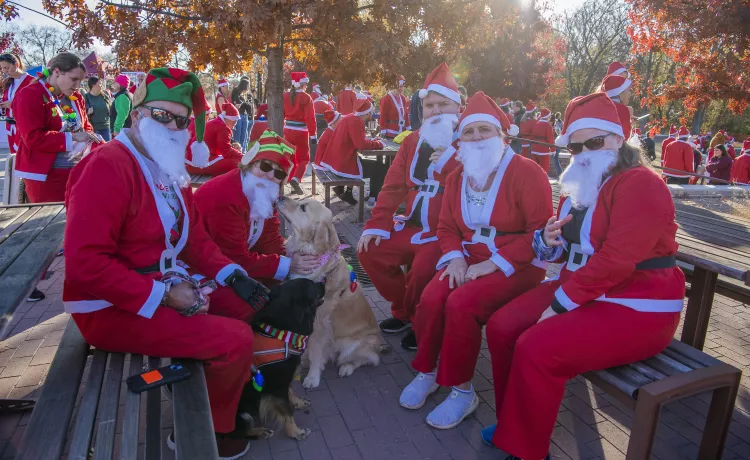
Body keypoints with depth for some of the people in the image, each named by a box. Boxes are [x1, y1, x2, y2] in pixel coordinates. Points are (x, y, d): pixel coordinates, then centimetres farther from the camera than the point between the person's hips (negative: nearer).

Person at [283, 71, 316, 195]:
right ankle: (296, 179, -17)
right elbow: (310, 118, -14)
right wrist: (313, 135, -12)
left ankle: (293, 184, 18)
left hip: (288, 130, 5)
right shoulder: (306, 97, -11)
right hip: (301, 131, -5)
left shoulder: (285, 96, 4)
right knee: (303, 158, 6)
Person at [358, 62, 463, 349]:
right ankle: (403, 311, 17)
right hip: (411, 226, 7)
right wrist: (376, 225, -1)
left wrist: (447, 154, -27)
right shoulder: (413, 141, 11)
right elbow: (393, 186, 8)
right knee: (371, 251, -5)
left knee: (423, 268, -29)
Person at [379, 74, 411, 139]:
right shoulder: (386, 99, -8)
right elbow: (383, 117, -11)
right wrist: (383, 133, -15)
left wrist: (408, 129, 13)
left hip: (402, 133, 7)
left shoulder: (403, 98, 13)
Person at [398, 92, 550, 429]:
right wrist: (455, 258, -9)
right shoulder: (457, 177, 10)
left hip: (516, 266, -5)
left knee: (461, 303, -29)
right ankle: (427, 371, 5)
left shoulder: (525, 172, -10)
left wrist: (494, 263, -21)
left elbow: (540, 230, -15)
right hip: (469, 260, 5)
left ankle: (462, 390, -7)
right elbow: (446, 227, 12)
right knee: (431, 298, -21)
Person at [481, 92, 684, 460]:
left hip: (636, 308, -9)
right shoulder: (578, 188, 12)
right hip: (578, 292, 9)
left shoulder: (640, 185, -16)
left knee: (535, 349, -25)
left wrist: (560, 304, -21)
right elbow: (565, 251, 21)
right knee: (501, 327, -3)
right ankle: (514, 422, 13)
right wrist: (549, 240, -3)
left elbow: (616, 260, -26)